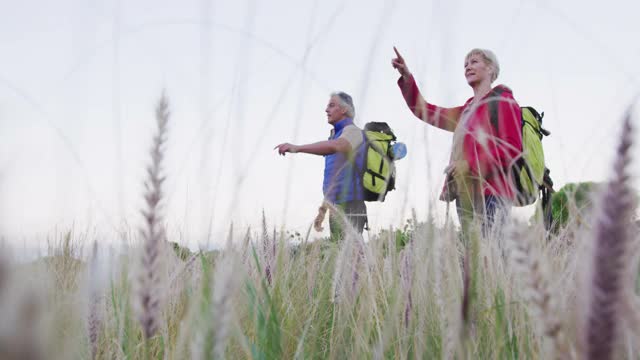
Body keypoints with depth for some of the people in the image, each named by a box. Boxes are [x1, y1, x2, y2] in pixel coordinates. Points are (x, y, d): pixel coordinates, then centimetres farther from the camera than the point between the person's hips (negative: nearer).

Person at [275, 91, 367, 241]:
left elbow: (334, 146, -32)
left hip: (350, 210, -9)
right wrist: (323, 208, 23)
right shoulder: (336, 136, 22)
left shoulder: (352, 131, -8)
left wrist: (297, 147, -41)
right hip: (336, 209, 9)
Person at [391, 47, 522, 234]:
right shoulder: (467, 110, 25)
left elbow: (512, 148, -9)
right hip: (466, 194, 8)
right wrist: (406, 77, 16)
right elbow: (425, 112, 26)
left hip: (490, 193, -8)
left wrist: (470, 164, -14)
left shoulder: (503, 102, 1)